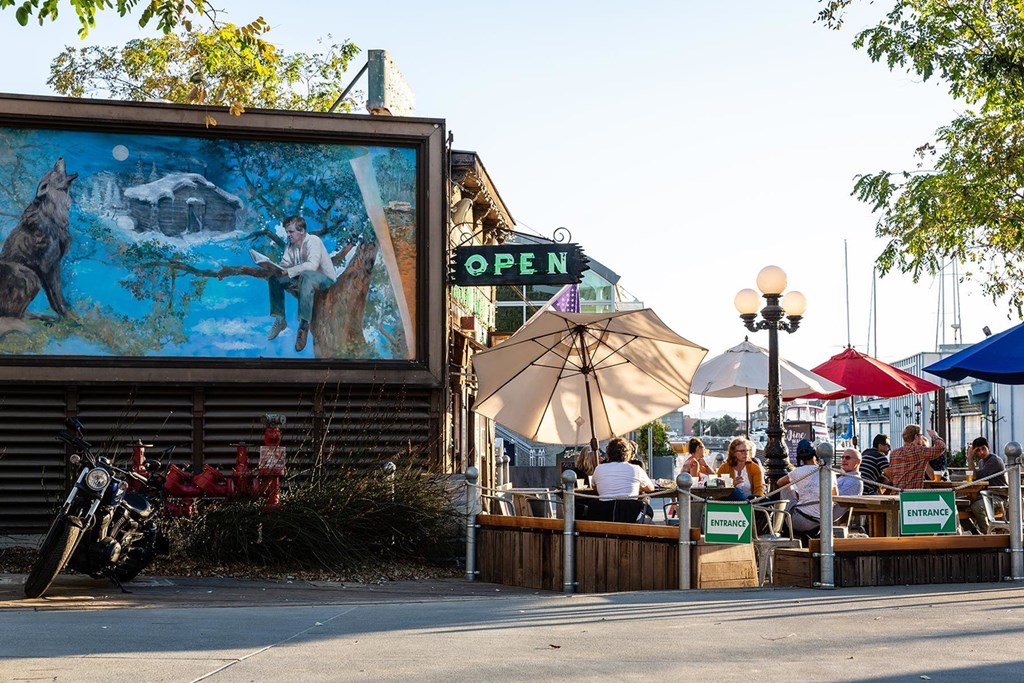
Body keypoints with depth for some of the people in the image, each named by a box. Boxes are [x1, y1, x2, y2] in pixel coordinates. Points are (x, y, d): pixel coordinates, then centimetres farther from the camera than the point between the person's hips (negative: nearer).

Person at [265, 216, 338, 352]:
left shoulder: (313, 241, -20)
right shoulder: (290, 245, 3)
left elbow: (312, 265, -34)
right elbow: (285, 264, -1)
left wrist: (289, 271, -39)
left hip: (325, 278, -8)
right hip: (303, 278, 8)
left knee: (305, 276, -41)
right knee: (274, 278, -6)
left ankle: (304, 324, -41)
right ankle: (279, 319, -1)